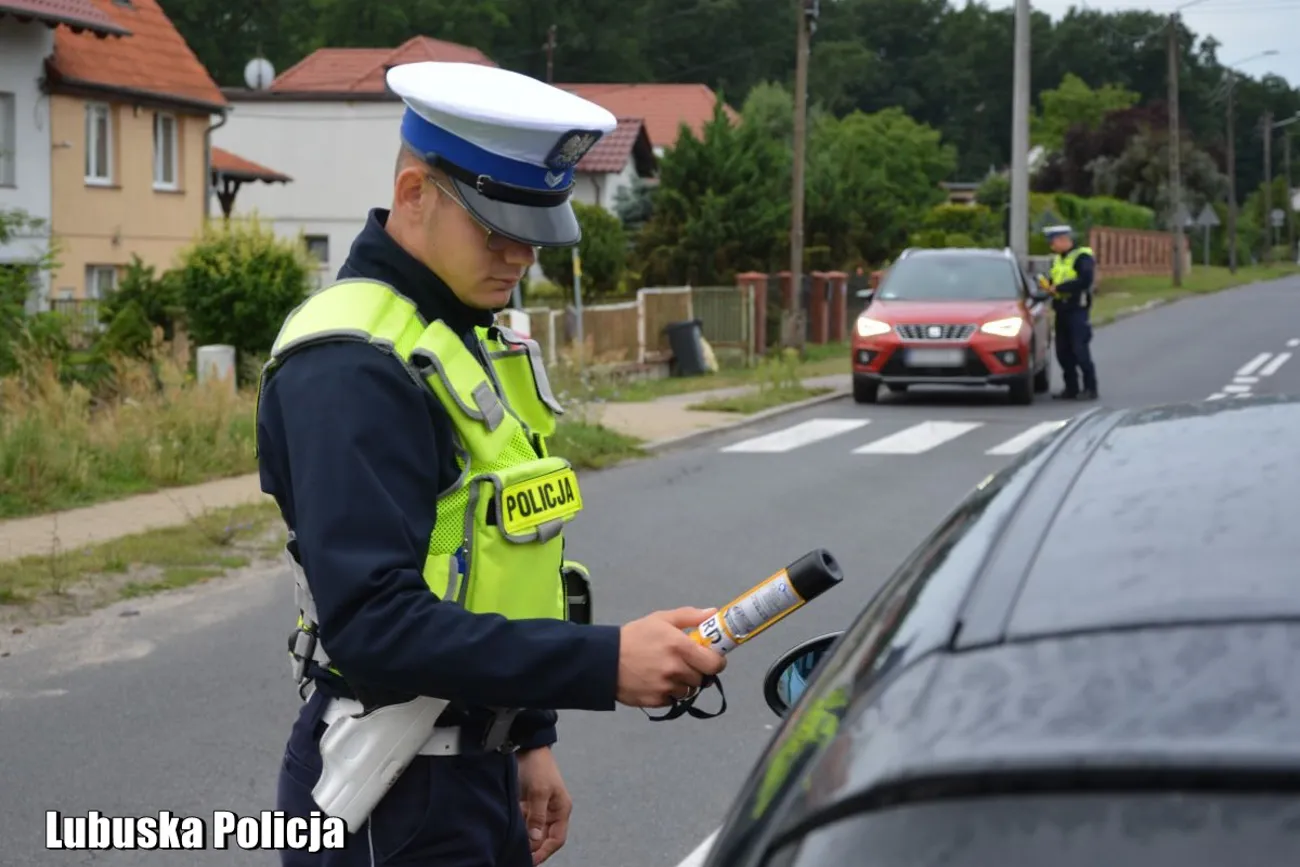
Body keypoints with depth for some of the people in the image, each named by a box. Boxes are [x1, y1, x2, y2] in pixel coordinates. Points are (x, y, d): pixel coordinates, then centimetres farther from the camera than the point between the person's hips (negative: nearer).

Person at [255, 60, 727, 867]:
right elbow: (373, 624, -27)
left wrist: (530, 738, 16)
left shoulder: (464, 335, 10)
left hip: (477, 771, 9)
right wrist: (604, 663, -30)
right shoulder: (351, 364, -20)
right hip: (395, 802, -9)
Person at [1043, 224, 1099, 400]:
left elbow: (1085, 281, -22)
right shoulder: (1057, 260, 18)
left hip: (1077, 309, -8)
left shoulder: (1082, 257, -9)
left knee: (1080, 350, -8)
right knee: (1063, 351, 7)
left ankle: (1090, 388, -1)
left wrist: (1059, 287, -19)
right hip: (1061, 310, 8)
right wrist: (1050, 288, 2)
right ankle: (1071, 388, 14)